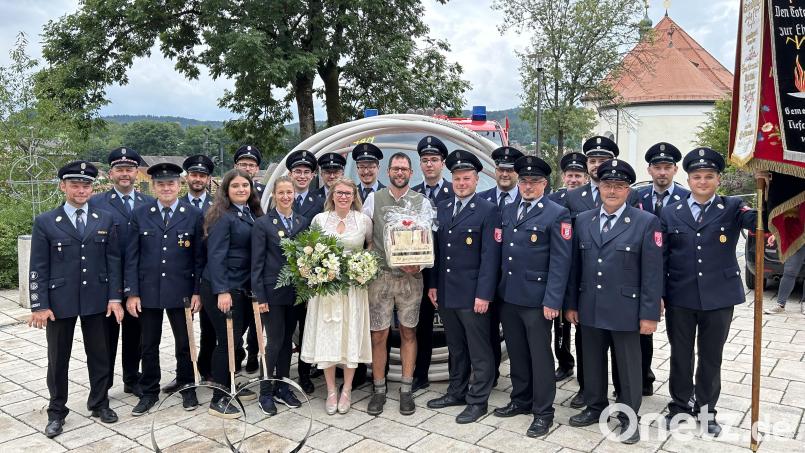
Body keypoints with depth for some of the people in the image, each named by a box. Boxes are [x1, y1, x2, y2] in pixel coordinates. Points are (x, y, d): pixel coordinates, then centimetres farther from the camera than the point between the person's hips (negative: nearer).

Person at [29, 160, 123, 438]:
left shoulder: (106, 220, 4)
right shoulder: (45, 222, -1)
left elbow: (113, 261, 3)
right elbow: (38, 268, -3)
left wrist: (114, 297, -2)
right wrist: (40, 305, -7)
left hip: (97, 300, 2)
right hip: (59, 301, -1)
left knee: (100, 355, 11)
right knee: (58, 359, 9)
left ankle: (99, 403, 27)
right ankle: (56, 412, 24)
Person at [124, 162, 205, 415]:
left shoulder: (194, 215, -2)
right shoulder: (140, 215, 2)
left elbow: (199, 257, -1)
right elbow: (132, 257, 1)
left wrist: (197, 292, -4)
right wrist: (131, 293, -4)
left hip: (181, 291, -1)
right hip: (148, 291, 1)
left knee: (184, 343, 10)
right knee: (149, 345, 11)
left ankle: (186, 388, 28)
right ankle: (149, 392, 27)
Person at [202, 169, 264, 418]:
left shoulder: (251, 213, 10)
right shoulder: (223, 216, -13)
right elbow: (215, 255, -17)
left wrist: (254, 288, 8)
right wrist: (222, 291, -22)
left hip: (243, 287, 7)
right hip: (222, 288, -7)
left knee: (236, 339, 16)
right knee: (227, 341, -2)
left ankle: (230, 387, 32)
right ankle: (218, 399, 10)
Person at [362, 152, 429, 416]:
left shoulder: (422, 202, 3)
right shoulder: (374, 199, 4)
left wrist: (419, 264, -13)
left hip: (411, 277, 0)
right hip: (380, 276, 0)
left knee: (408, 333, 9)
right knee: (379, 335, 4)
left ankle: (406, 390, 21)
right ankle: (379, 389, 19)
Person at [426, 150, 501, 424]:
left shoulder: (487, 211, -8)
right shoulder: (442, 208, 11)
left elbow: (490, 256, -12)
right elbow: (437, 249, 13)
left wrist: (484, 294, -16)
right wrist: (433, 284, 9)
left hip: (472, 294, -6)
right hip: (446, 293, 6)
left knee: (479, 350, 6)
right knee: (455, 347, 18)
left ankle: (478, 401, 18)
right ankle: (457, 391, 32)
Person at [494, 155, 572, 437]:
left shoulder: (557, 214, -9)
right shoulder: (508, 211, 11)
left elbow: (560, 262, -13)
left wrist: (552, 301, -17)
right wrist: (497, 289, 12)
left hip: (536, 298, -6)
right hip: (508, 296, 6)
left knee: (540, 356, 5)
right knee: (516, 353, 17)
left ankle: (543, 412, 19)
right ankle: (521, 400, 33)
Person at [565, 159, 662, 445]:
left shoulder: (646, 222, -6)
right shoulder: (583, 220, 6)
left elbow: (652, 273, -8)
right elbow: (575, 267, 9)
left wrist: (649, 314, -10)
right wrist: (571, 303, 8)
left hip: (625, 311, -3)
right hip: (590, 310, 4)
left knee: (628, 367, 10)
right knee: (592, 363, 16)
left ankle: (629, 418, 27)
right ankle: (595, 408, 35)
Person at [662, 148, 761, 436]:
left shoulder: (732, 208, 0)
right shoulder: (670, 212, 3)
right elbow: (660, 257, 4)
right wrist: (658, 294, 0)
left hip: (719, 298, -1)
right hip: (679, 298, 1)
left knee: (711, 357, 13)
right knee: (680, 355, 13)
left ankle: (706, 410, 30)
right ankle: (680, 405, 30)